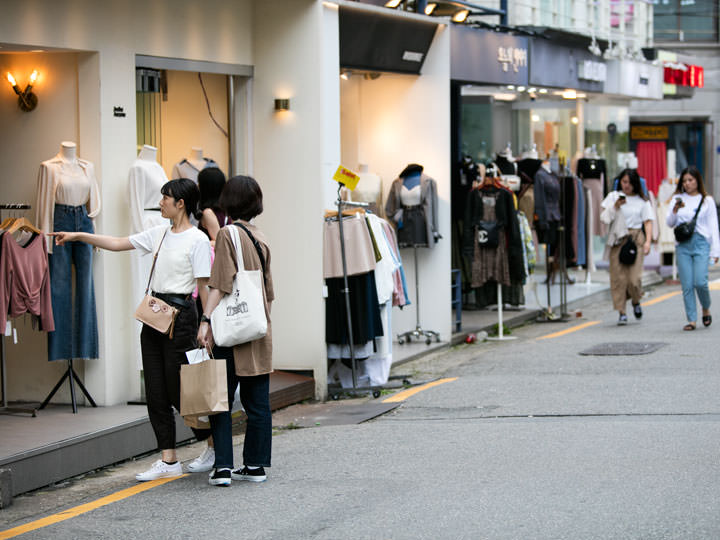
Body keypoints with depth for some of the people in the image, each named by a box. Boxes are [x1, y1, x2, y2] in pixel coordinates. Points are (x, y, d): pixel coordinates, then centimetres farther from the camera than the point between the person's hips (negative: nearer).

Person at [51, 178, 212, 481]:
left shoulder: (197, 241, -10)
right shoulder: (160, 234, 12)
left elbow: (204, 286, -11)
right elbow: (118, 244, 19)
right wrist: (78, 236, 17)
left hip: (180, 314, -8)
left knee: (179, 389, -5)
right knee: (156, 391, 5)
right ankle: (169, 461, 8)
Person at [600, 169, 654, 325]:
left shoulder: (642, 201, 9)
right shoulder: (613, 196, 12)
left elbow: (648, 222, 4)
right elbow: (604, 217, 9)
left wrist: (648, 241, -8)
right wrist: (615, 206, -7)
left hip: (635, 238, -1)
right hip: (617, 239, 1)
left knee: (634, 277, -11)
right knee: (618, 277, -6)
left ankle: (636, 302, 19)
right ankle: (621, 312, 0)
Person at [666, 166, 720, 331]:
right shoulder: (678, 199, 11)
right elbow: (669, 223, 6)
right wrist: (675, 210, -13)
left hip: (701, 243, -2)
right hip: (683, 245, 2)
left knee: (700, 282, -13)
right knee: (687, 285, -2)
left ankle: (706, 309, 14)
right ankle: (692, 320, 3)